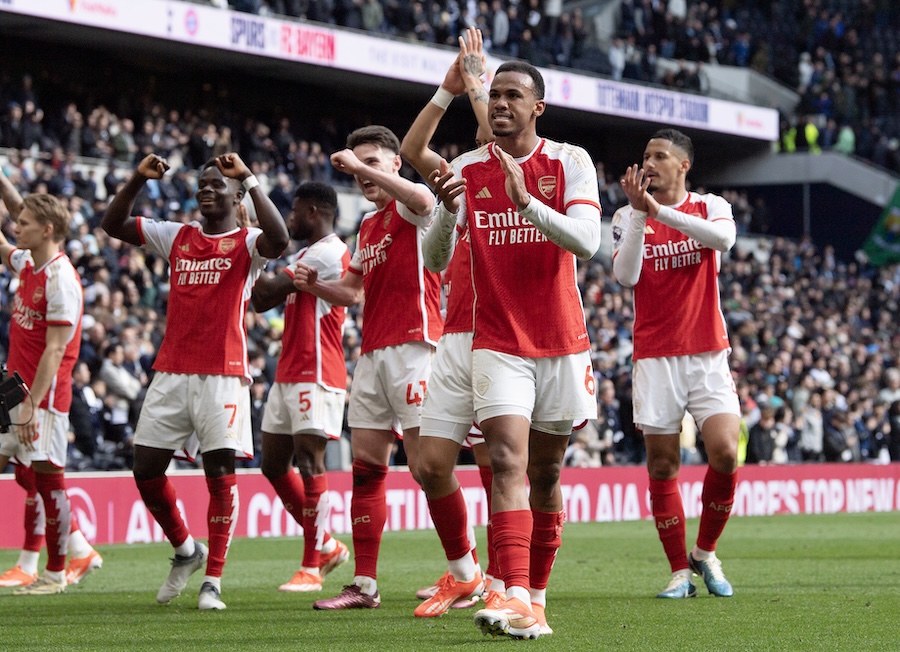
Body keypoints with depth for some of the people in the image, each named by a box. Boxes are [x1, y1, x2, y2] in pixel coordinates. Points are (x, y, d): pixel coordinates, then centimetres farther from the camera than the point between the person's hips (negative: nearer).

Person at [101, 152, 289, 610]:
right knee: (145, 469, 3)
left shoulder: (246, 244, 2)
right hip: (170, 373, 5)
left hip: (223, 375, -5)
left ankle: (213, 580, -2)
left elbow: (279, 239, -22)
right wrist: (138, 180, 1)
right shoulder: (176, 237, 15)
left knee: (220, 471, -7)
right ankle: (185, 550, 25)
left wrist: (249, 179, -20)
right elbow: (112, 225, 14)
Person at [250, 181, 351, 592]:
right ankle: (326, 546, 20)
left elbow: (271, 290, -16)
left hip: (315, 375, -10)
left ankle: (312, 566, -8)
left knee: (308, 462, -10)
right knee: (273, 465, 10)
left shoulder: (329, 253, -11)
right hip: (288, 374, 10)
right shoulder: (305, 255, 21)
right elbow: (265, 301, 21)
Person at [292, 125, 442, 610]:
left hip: (412, 346, -9)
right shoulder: (368, 224, 21)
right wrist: (314, 285, 9)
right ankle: (364, 584, 7)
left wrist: (362, 165, -24)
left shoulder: (409, 208, -4)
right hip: (372, 352, 9)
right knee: (365, 466, 5)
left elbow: (422, 199, -30)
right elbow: (353, 293, 29)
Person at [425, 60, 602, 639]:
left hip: (562, 341, 1)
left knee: (545, 472, 9)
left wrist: (526, 201, -28)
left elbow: (587, 241, -16)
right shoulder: (467, 170, 2)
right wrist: (449, 213, -24)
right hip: (497, 343, -1)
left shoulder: (570, 162, -1)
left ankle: (537, 595, 20)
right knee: (508, 464, -17)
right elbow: (434, 260, -4)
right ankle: (518, 601, -28)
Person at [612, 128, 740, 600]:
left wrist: (661, 209, -24)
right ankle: (680, 570, 9)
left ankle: (706, 552, 9)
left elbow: (723, 238, -19)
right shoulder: (628, 217, 5)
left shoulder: (710, 207, 5)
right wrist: (640, 212, -17)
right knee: (662, 465, -1)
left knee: (725, 454, -13)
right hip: (655, 356, 0)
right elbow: (625, 276, -10)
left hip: (708, 353, 0)